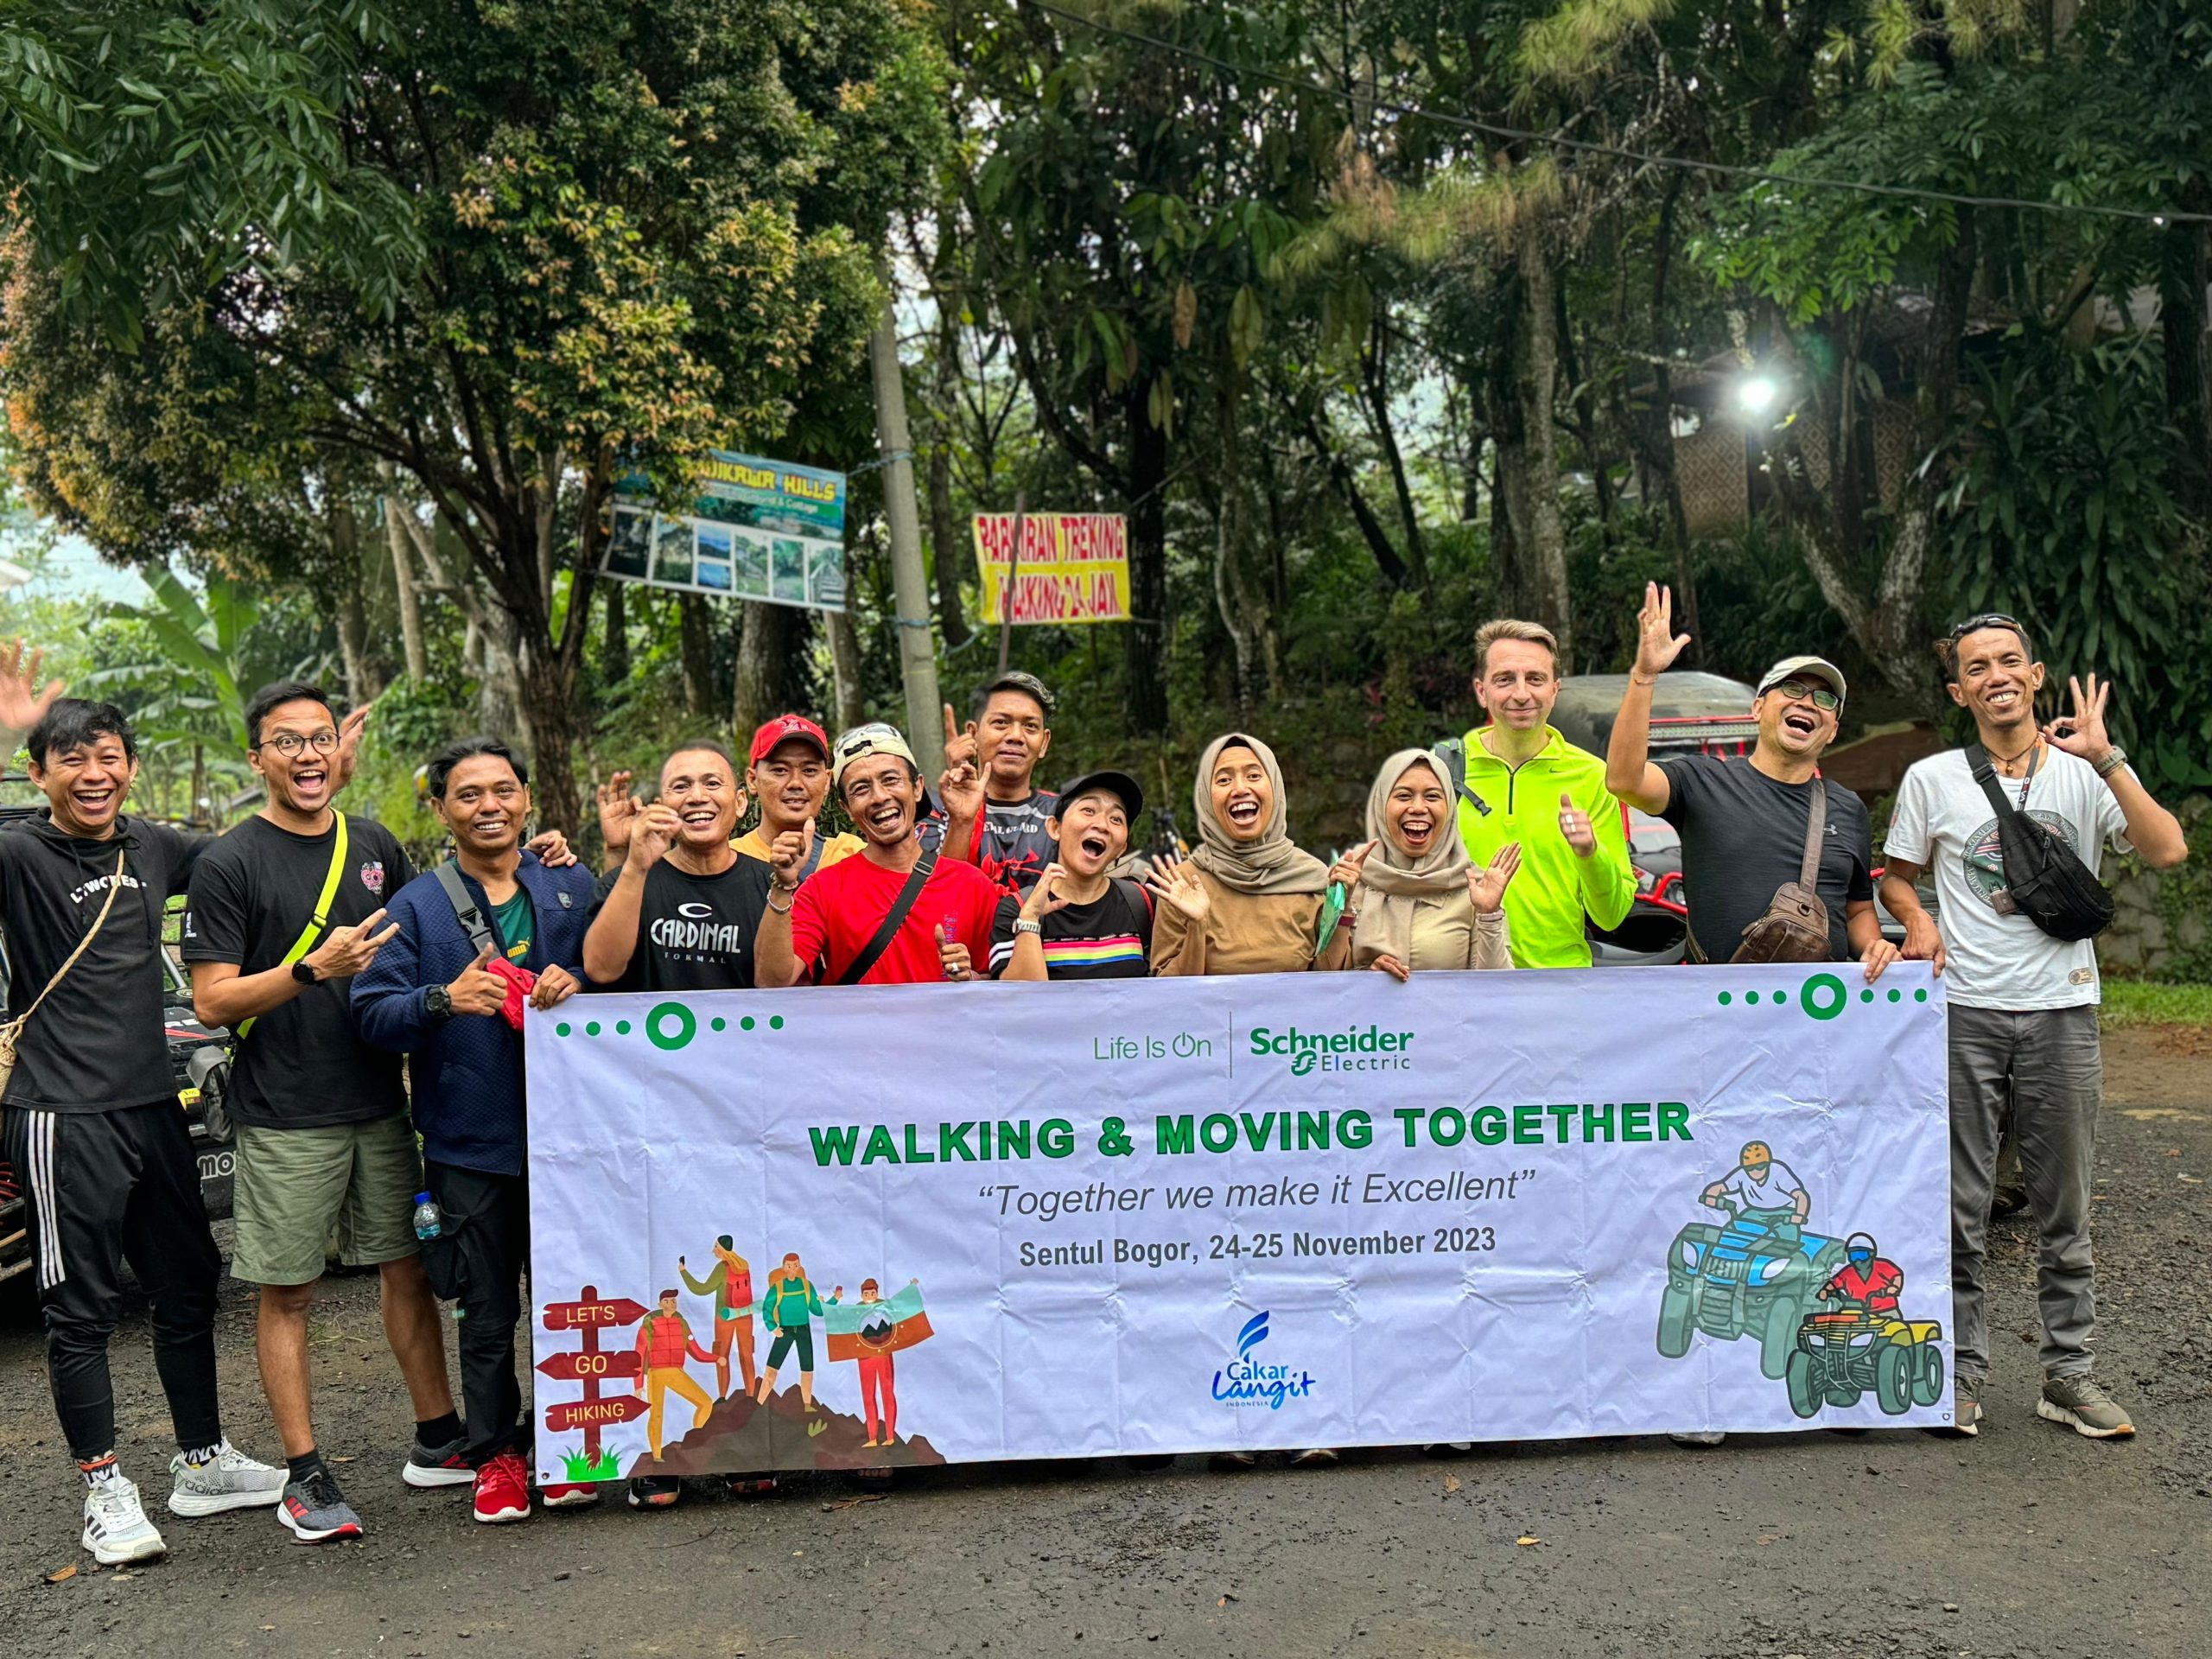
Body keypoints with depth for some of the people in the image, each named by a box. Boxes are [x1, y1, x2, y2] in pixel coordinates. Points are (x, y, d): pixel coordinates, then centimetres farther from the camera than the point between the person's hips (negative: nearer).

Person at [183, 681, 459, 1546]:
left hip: (380, 1104, 5)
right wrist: (314, 969, -25)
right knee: (286, 1291, 3)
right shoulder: (229, 865, -6)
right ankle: (305, 1475, 12)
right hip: (284, 1118, -5)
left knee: (408, 1268, 11)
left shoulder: (376, 847, 9)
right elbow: (212, 1001, -9)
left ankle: (437, 1441, 23)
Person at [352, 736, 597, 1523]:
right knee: (487, 1311, 7)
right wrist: (444, 999, -20)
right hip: (470, 1142, -1)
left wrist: (575, 987, -12)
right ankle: (494, 1453, 21)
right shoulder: (414, 907, 4)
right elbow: (372, 1015, -2)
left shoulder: (574, 888, 8)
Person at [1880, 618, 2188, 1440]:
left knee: (2065, 1208, 7)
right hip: (1963, 1012, 0)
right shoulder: (1931, 779, 5)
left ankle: (2069, 1374, 18)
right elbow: (1896, 875, 16)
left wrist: (2104, 756, -16)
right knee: (1959, 1207, 3)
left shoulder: (2088, 772, 3)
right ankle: (1961, 1370, 14)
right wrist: (1918, 921, -5)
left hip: (2062, 1012, 0)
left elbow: (2167, 850, -12)